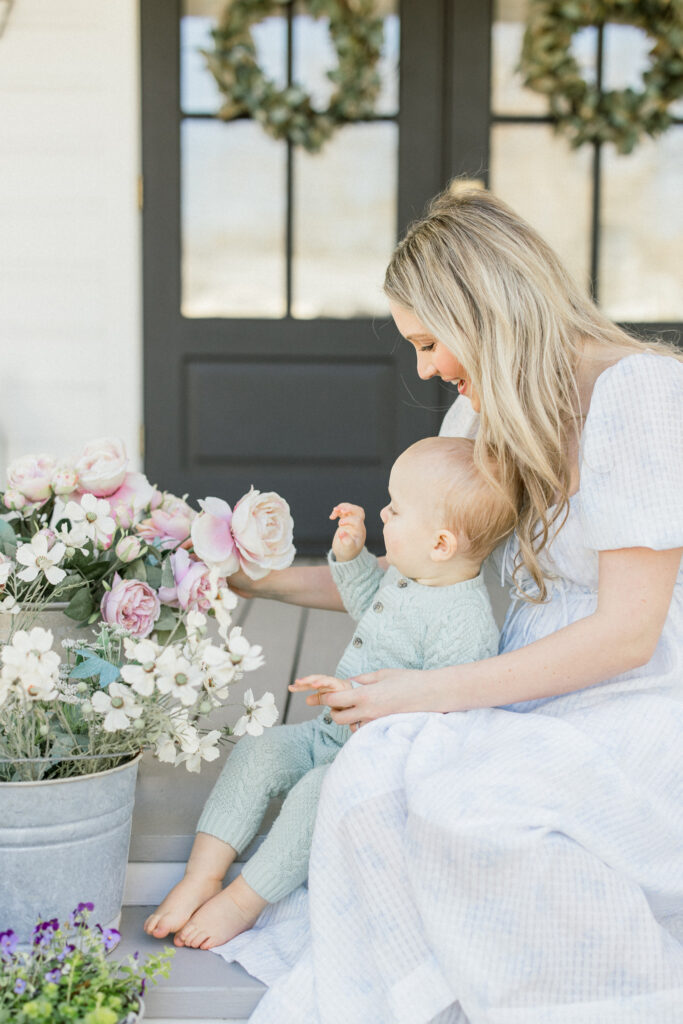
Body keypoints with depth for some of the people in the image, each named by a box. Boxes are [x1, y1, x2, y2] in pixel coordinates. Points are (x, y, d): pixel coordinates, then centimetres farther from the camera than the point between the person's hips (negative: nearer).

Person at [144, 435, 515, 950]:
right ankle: (203, 876, -5)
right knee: (258, 751, -3)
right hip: (336, 733, 10)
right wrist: (352, 555, 10)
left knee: (321, 791, -29)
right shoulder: (407, 575, 3)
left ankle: (242, 902, -13)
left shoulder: (466, 626, -27)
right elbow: (371, 607, 26)